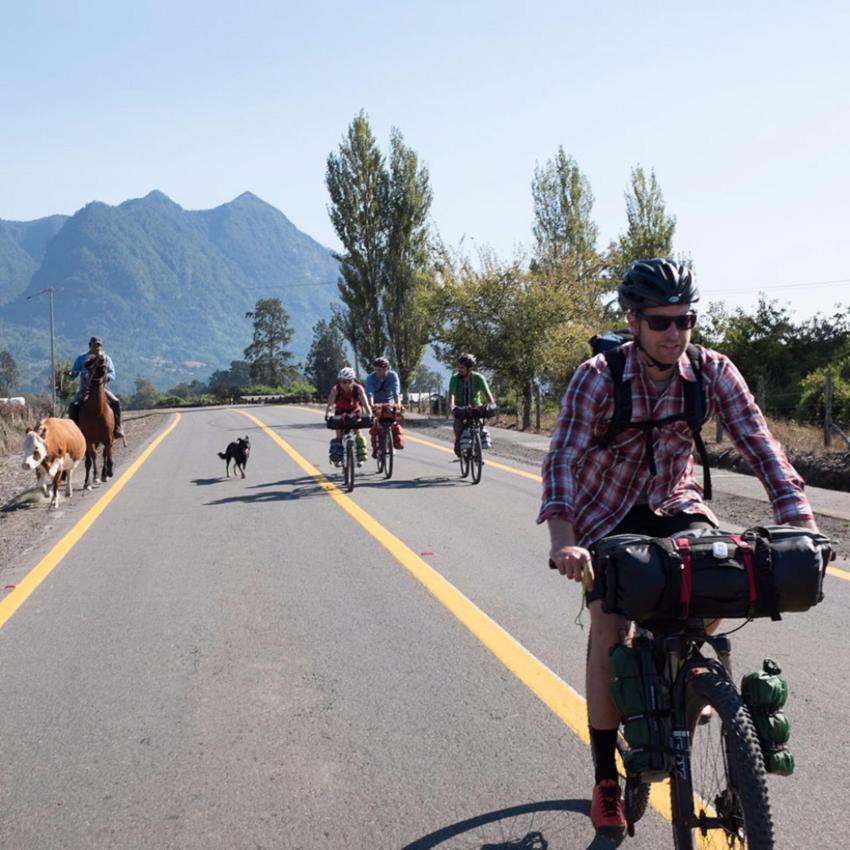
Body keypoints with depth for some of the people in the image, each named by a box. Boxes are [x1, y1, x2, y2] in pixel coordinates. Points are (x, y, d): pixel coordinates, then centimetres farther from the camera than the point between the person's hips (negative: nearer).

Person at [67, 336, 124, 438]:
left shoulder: (106, 359, 7)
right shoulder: (82, 359, 6)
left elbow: (112, 374, 3)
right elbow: (74, 373, 5)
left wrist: (106, 377, -20)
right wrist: (69, 373, -19)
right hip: (85, 389, 0)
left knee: (116, 402, -23)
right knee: (73, 406, -23)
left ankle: (117, 427, -10)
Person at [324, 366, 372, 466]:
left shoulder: (358, 388, -28)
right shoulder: (336, 389, -29)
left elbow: (365, 402, -37)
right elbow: (330, 403, -39)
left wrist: (369, 414, -54)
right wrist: (327, 415, -57)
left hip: (355, 412, 0)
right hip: (340, 413, 0)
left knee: (357, 432, -15)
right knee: (339, 435, -10)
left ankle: (360, 457, -2)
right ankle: (337, 457, 7)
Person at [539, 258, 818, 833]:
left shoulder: (714, 372, -15)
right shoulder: (598, 377, -23)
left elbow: (758, 443, -20)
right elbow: (563, 458, -30)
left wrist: (799, 521, -34)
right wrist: (564, 541, -45)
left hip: (676, 505, 2)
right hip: (608, 512, -2)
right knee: (610, 629, -15)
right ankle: (606, 782, 2)